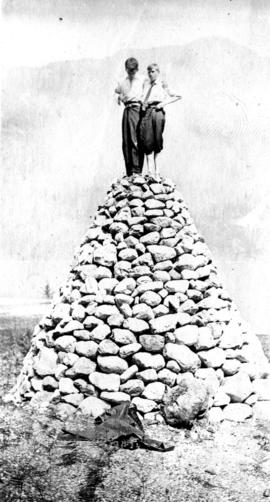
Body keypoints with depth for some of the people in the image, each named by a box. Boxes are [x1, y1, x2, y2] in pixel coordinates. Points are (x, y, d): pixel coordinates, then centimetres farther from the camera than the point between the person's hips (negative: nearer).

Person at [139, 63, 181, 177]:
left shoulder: (162, 84, 9)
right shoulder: (146, 84, 20)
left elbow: (177, 96, 4)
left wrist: (163, 103, -5)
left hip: (157, 111, -2)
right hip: (146, 112, 3)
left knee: (157, 140, -3)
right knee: (147, 140, -7)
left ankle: (156, 169, 6)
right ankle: (149, 169, -9)